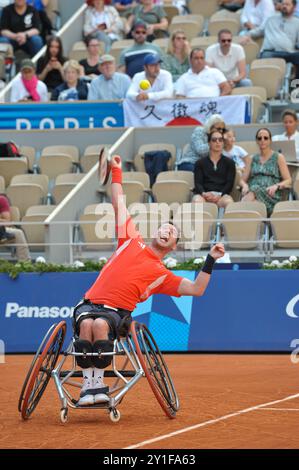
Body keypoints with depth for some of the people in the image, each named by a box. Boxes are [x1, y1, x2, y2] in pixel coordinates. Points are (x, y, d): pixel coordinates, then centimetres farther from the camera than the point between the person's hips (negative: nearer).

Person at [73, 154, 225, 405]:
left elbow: (196, 289, 9)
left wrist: (211, 259, 3)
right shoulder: (132, 242, 21)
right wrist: (116, 172, 28)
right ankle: (88, 384, -34)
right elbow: (119, 205, 26)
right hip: (89, 304, 2)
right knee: (86, 324, -35)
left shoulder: (162, 274, 16)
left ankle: (99, 382, -32)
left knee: (100, 324, -38)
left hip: (117, 312, -1)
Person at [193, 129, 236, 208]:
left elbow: (230, 183, 9)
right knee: (197, 201, -37)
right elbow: (198, 183, 8)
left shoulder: (229, 163, 22)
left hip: (222, 194, 0)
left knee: (228, 202, -37)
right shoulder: (200, 163, 21)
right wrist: (203, 193, -17)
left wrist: (220, 195, -13)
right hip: (204, 194, 0)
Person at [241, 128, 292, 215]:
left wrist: (276, 186, -14)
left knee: (253, 192, -38)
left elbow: (288, 181, 8)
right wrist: (245, 185, -6)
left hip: (271, 196, -3)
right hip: (252, 191, 3)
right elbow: (243, 180, 20)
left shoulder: (279, 157, 14)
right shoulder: (252, 159, 24)